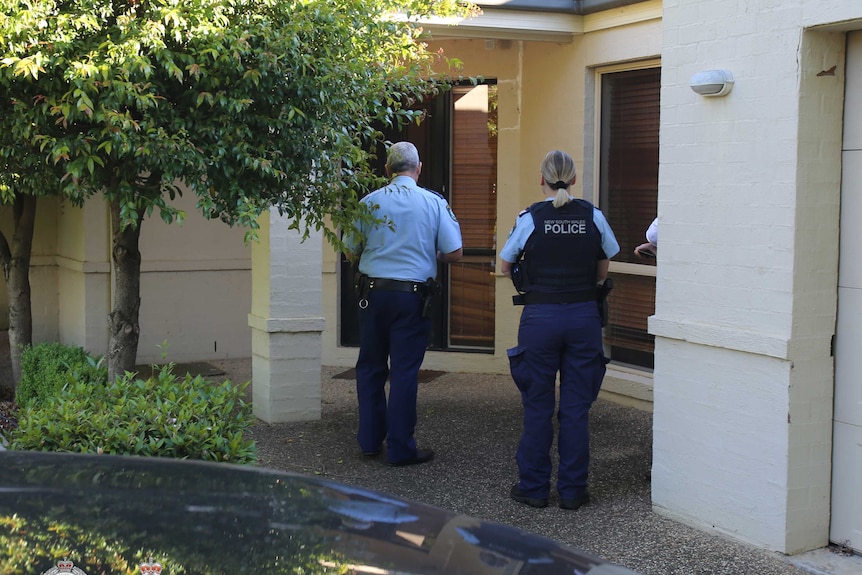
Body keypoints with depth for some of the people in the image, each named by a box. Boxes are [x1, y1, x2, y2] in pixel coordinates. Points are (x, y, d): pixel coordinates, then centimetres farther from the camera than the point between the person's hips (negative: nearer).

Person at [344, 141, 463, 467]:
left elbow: (351, 253, 7)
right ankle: (400, 449, 7)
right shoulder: (434, 203, -3)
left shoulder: (369, 202, 1)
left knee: (370, 368, 14)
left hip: (373, 292, 2)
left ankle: (370, 441, 21)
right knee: (404, 372, 3)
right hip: (412, 296, -2)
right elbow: (454, 253, -4)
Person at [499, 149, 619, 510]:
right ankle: (572, 490, 14)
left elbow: (506, 266, 5)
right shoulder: (593, 217, 0)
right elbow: (603, 272, 9)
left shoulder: (530, 218, -6)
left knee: (538, 406, 8)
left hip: (540, 317, -2)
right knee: (576, 406, 8)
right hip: (584, 316, 2)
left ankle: (534, 487, 16)